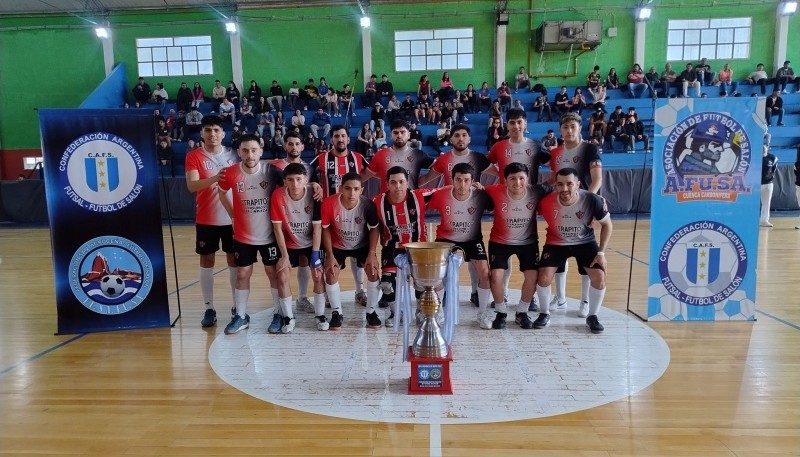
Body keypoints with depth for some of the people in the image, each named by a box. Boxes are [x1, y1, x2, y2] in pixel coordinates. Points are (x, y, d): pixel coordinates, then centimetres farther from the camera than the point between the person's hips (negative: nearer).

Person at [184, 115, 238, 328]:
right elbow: (192, 185, -18)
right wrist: (214, 178, -36)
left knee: (234, 260, 8)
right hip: (206, 219, -2)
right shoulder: (193, 156, -5)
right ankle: (209, 309, 15)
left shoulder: (233, 155, 4)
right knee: (207, 262, 5)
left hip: (231, 218, 2)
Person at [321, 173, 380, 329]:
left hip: (362, 245, 0)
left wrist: (371, 254, -17)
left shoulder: (368, 204, -29)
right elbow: (325, 229, -14)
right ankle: (336, 313, 8)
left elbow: (374, 229, -12)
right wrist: (330, 255, -16)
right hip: (338, 246, 0)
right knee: (331, 274, -13)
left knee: (373, 272, -12)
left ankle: (371, 311, 9)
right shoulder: (329, 203, -31)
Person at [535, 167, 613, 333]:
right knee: (543, 278, -13)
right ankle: (545, 314, 13)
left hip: (585, 242, 0)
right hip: (556, 243, 0)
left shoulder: (592, 200, -27)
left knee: (599, 277, -12)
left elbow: (607, 225, -10)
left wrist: (601, 253, -12)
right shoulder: (546, 202, -29)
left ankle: (592, 316, 13)